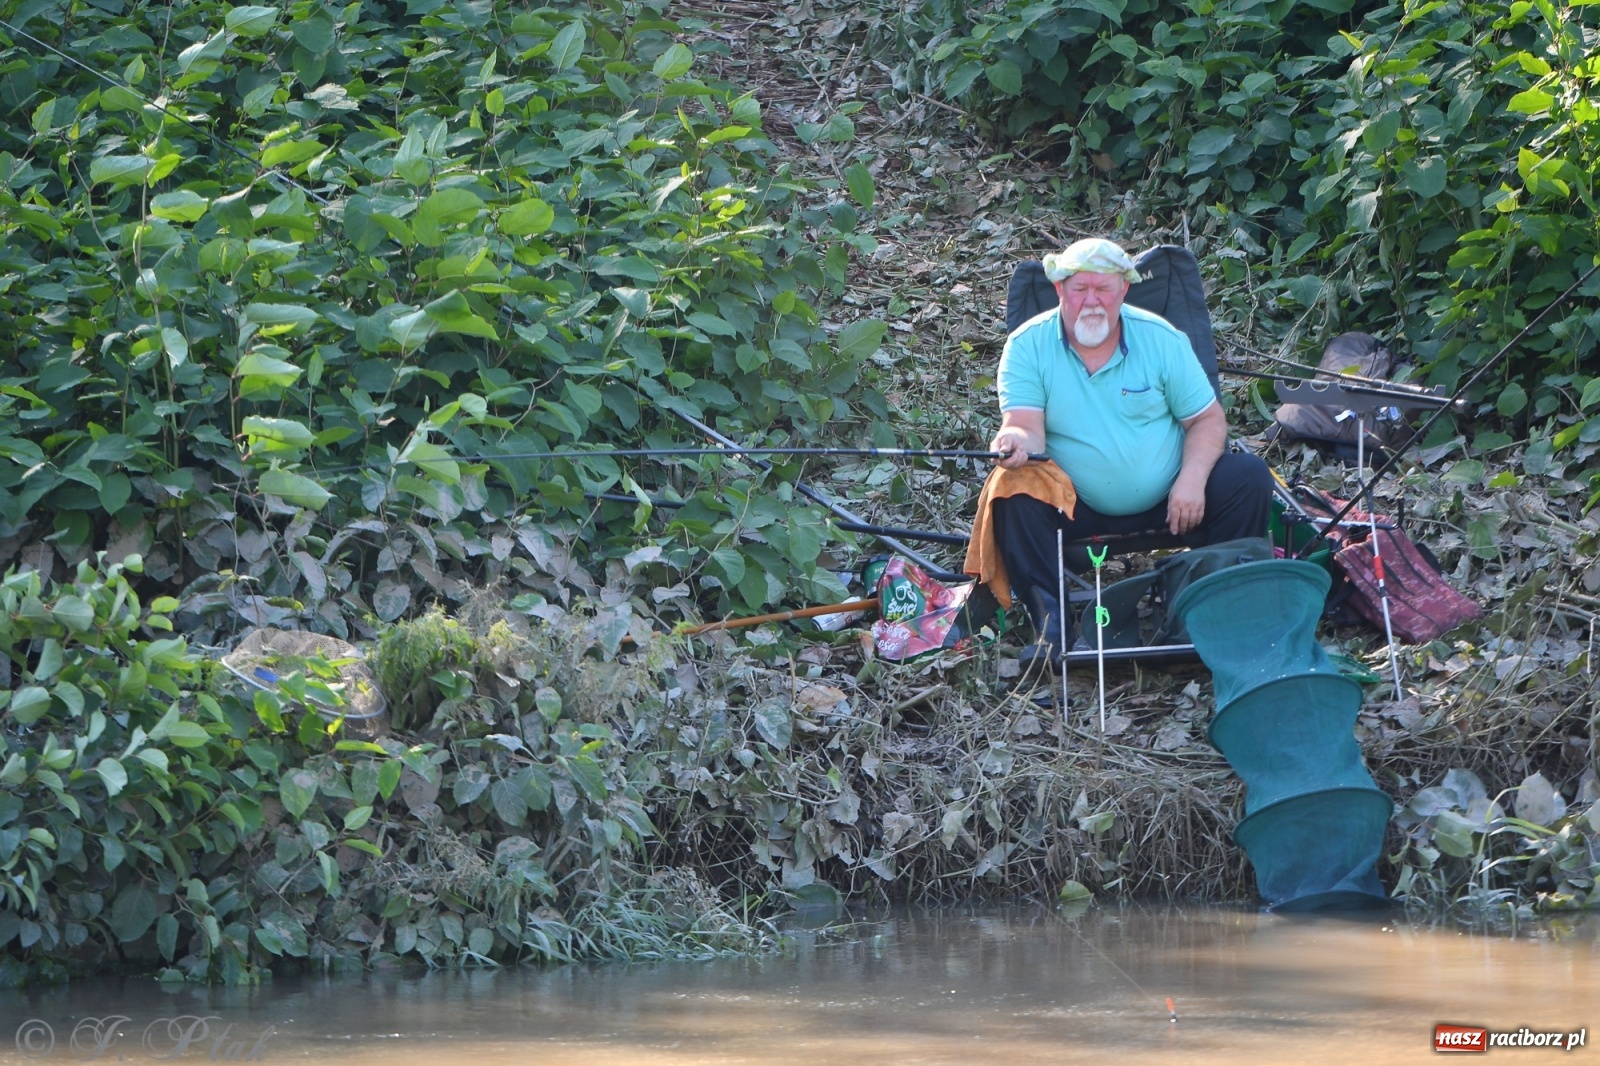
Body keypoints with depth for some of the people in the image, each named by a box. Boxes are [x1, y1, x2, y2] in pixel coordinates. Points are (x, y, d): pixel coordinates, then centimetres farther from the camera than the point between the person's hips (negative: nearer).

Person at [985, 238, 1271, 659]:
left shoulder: (1161, 337, -2)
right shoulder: (1028, 347, -7)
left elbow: (1207, 419, -1)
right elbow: (1027, 429, -17)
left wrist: (1192, 479, -20)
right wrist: (1015, 442, -43)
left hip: (1166, 498, 1)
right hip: (1073, 505, -1)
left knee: (1249, 478, -19)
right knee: (1013, 497, -30)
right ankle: (1051, 622, -23)